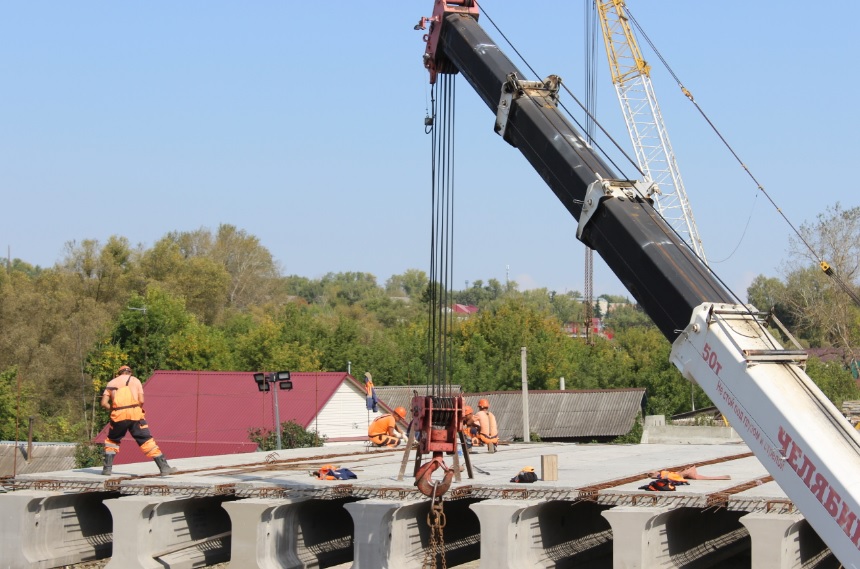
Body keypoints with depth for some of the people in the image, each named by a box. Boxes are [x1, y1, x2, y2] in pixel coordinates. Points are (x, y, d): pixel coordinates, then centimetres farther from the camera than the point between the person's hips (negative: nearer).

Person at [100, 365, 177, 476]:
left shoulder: (111, 383, 18)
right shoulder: (135, 380, 15)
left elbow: (104, 403, 7)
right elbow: (141, 401, 3)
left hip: (118, 416, 1)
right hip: (135, 415, -1)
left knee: (112, 441, 22)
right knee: (147, 441, 1)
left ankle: (107, 468, 15)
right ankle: (164, 467, -4)